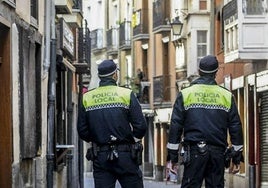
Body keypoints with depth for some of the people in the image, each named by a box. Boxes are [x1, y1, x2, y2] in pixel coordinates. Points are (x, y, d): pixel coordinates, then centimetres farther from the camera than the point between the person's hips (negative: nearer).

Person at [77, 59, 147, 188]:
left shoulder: (86, 98, 4)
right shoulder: (126, 94, -5)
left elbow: (82, 131, 4)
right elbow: (141, 127, -7)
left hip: (100, 158, 3)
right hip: (125, 157, -3)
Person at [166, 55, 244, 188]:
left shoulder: (185, 94, 2)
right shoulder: (227, 96, 7)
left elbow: (175, 126, 0)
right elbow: (236, 127, 7)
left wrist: (172, 155, 3)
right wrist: (237, 157, 13)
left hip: (195, 151, -2)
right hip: (218, 152, 2)